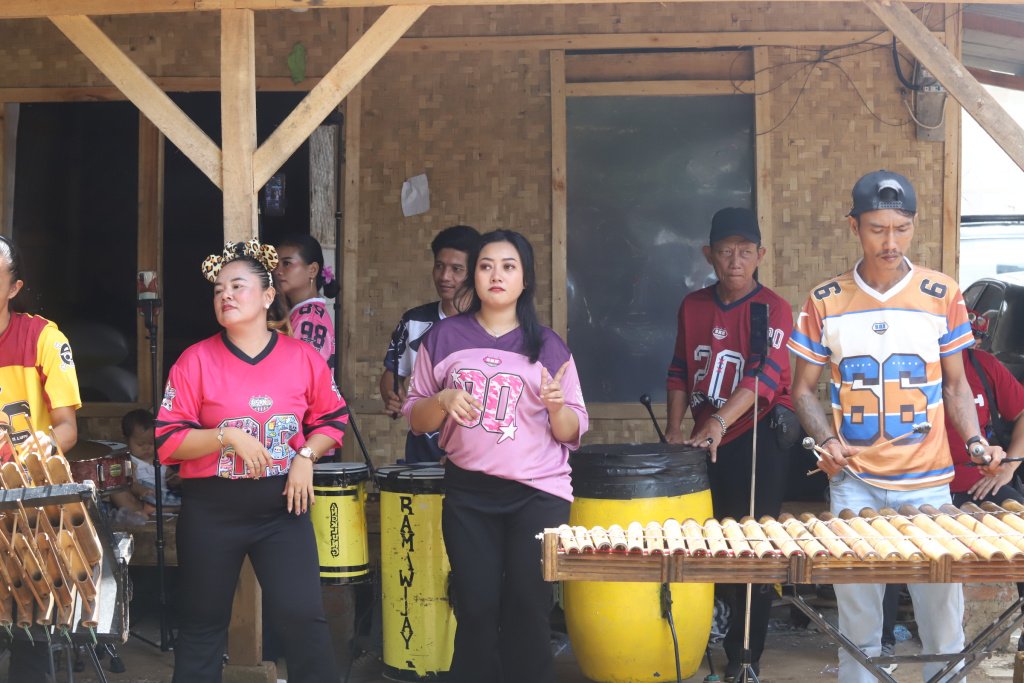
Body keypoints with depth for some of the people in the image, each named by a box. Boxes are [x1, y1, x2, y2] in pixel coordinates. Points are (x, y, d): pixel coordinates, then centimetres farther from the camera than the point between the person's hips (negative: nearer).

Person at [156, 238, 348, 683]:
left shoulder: (303, 358, 0)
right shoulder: (196, 360, -5)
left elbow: (331, 419, 10)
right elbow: (169, 441, -8)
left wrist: (306, 455, -7)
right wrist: (227, 435, -20)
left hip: (283, 505, 0)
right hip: (211, 509, 0)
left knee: (302, 616, -6)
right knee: (203, 624, 12)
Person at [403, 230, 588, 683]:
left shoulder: (548, 347, 5)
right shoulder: (444, 338, 5)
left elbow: (572, 433, 5)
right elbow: (416, 420, 8)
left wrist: (557, 407, -16)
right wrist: (443, 401, -13)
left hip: (538, 493, 0)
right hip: (468, 493, 1)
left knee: (528, 608, 0)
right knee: (477, 609, 2)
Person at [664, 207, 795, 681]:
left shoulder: (773, 309, -9)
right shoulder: (693, 306, 8)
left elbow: (764, 376, -22)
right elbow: (680, 372, 14)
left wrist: (718, 422, -35)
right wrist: (675, 428, 1)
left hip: (757, 442, -4)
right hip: (705, 443, 4)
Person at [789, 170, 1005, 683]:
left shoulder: (942, 296, 2)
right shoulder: (825, 303, 1)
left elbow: (955, 384, 9)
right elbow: (803, 388, 7)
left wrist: (975, 439, -8)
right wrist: (827, 439, -10)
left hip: (928, 485, 0)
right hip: (854, 485, 0)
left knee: (942, 614, 4)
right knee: (857, 618, 7)